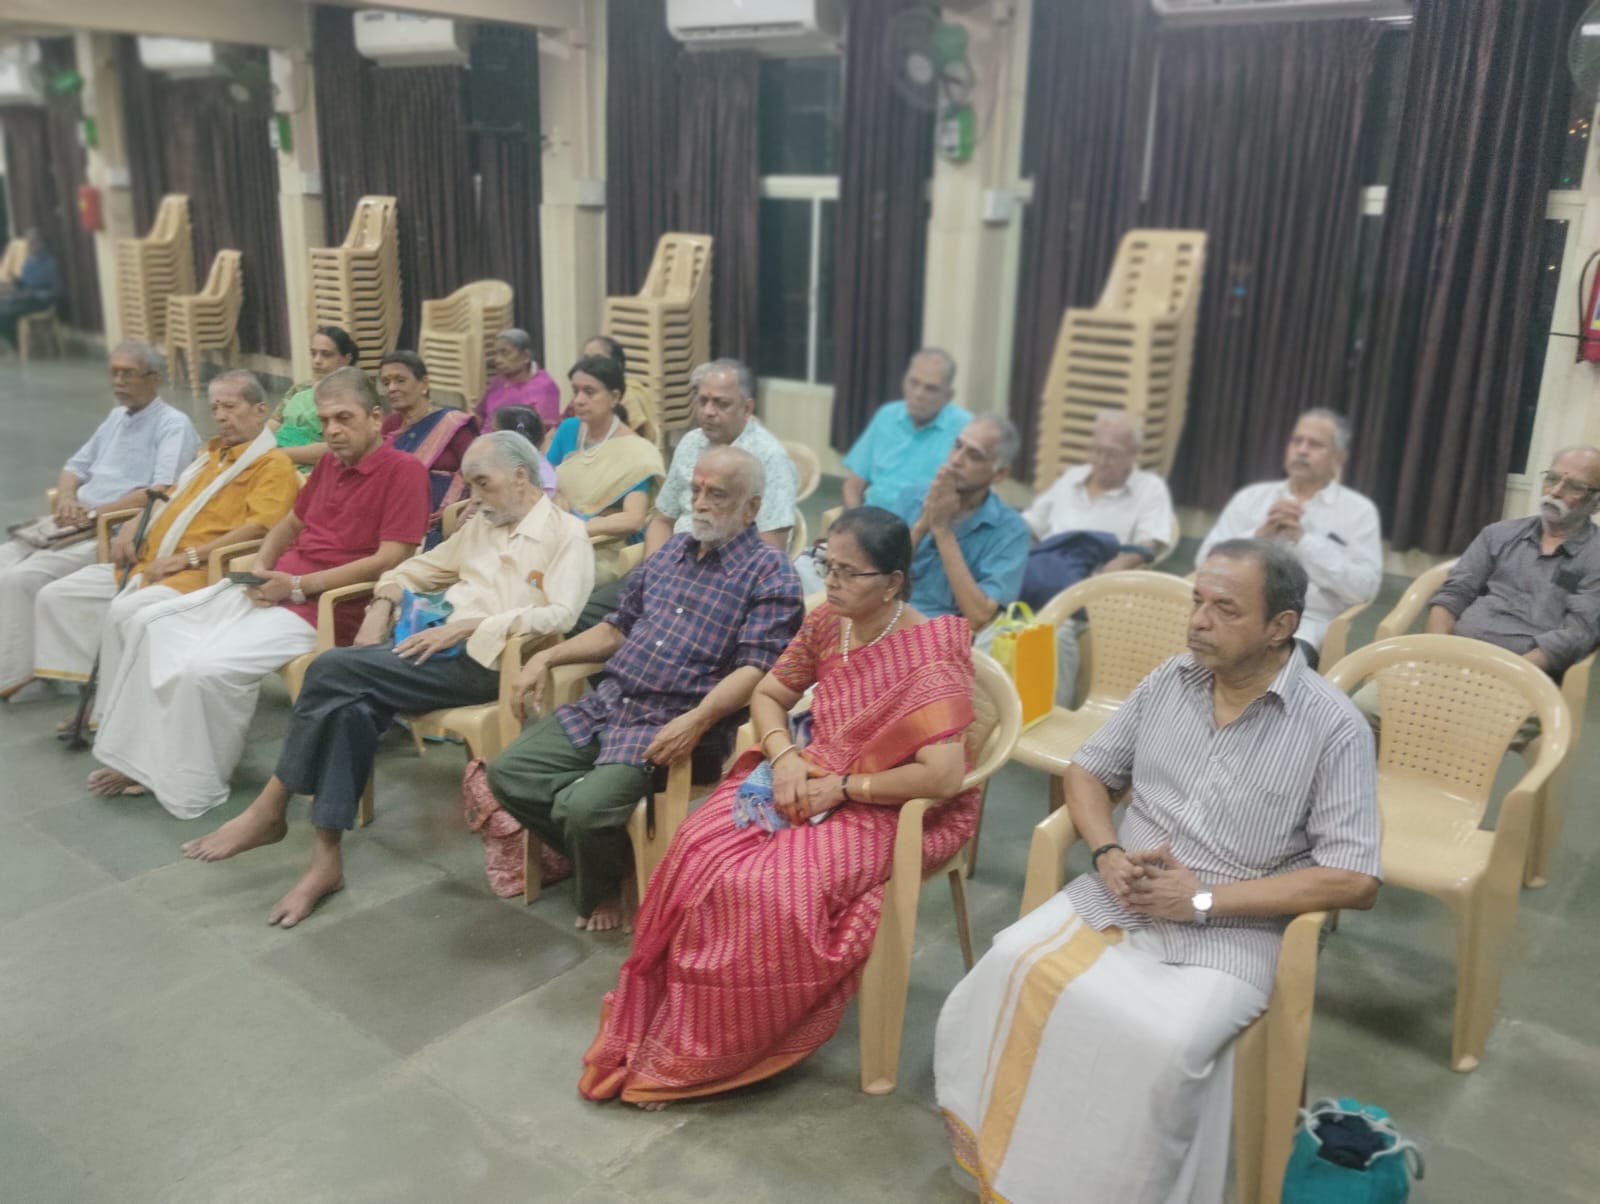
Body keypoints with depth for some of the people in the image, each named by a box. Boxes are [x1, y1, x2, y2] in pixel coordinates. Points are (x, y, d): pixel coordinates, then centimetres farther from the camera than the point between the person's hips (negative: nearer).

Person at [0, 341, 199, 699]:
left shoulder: (173, 425, -5)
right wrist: (66, 497, 1)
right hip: (76, 525, 9)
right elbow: (75, 467, 26)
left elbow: (162, 492, -18)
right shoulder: (116, 417, 22)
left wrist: (95, 513, -19)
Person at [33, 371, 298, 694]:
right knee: (56, 596, 3)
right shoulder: (212, 452, 23)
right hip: (148, 562, 10)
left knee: (124, 612, -33)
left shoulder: (273, 465, -6)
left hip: (202, 572, -10)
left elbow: (257, 527, -19)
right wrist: (133, 527, 14)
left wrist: (189, 557, -22)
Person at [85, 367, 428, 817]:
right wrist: (261, 569, 4)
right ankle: (142, 758, 10)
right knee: (147, 625, 4)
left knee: (207, 666, -25)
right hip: (270, 589, 9)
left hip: (322, 607, -9)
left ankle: (188, 787, -3)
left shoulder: (405, 470, -12)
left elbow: (390, 560, -20)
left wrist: (299, 585, -18)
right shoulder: (330, 462, 14)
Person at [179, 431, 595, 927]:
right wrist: (382, 607, 6)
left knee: (334, 669, -21)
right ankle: (326, 858, -17)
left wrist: (468, 625, -19)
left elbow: (560, 615, -16)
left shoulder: (567, 534, -1)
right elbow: (417, 569, 27)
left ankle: (270, 810, -8)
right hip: (441, 643, 7)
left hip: (483, 659, -7)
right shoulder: (481, 525, 22)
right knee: (352, 706, -24)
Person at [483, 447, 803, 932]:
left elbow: (754, 669, -17)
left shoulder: (770, 574, -6)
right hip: (606, 705, 8)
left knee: (585, 808, -26)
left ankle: (602, 889, 9)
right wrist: (546, 657, 14)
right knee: (509, 773, -4)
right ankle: (602, 852, 15)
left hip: (673, 726, -7)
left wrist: (696, 721, -32)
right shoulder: (673, 550, 17)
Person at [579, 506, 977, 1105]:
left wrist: (842, 788, -19)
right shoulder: (825, 624, 1)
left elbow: (944, 777, -27)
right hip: (808, 783, 6)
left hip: (883, 810, -6)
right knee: (697, 851, -20)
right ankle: (652, 1022, -4)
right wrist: (784, 755, -8)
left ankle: (692, 1059, -7)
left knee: (768, 890, -29)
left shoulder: (931, 656, -19)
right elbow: (767, 696, 12)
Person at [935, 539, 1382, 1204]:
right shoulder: (1168, 680, 5)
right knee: (1008, 971, -20)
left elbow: (1354, 880, -12)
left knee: (1160, 1049, -31)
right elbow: (1087, 770, 14)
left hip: (1232, 932, -4)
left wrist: (1204, 898, -16)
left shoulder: (1333, 726, -9)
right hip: (1117, 898, 4)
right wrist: (1108, 854, -7)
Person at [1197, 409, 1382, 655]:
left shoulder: (1359, 511, 9)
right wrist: (1259, 535, -6)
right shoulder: (1251, 496, 17)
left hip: (1308, 620, -2)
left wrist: (1303, 539, -9)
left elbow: (1365, 588, -4)